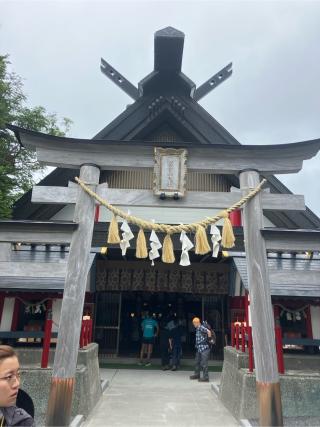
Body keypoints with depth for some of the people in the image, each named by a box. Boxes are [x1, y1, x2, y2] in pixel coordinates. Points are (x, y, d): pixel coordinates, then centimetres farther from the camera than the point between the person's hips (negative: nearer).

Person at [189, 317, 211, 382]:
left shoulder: (201, 328, -18)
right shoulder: (197, 329, 12)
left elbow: (208, 331, -31)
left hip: (204, 348, -10)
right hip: (199, 349, 10)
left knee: (204, 363, -3)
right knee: (197, 362, 21)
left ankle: (205, 378, 6)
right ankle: (197, 374, 35)